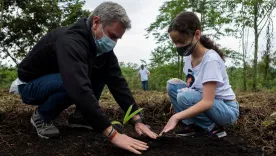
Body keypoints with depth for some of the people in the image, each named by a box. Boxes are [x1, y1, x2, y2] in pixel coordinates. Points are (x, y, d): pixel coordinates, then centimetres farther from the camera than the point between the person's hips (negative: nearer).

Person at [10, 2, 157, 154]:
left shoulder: (103, 46, -10)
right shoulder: (71, 41, -36)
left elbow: (117, 81, -13)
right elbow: (80, 88, -47)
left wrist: (137, 119, -20)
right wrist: (112, 134, -48)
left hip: (57, 81, 7)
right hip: (30, 85, -7)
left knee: (101, 74, -10)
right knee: (77, 84, -35)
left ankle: (79, 116, 3)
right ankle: (42, 116, -8)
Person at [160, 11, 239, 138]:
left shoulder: (211, 59, -27)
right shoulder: (189, 55, -2)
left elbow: (207, 102, -33)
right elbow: (192, 84, 13)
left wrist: (176, 117, -38)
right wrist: (177, 101, -2)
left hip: (227, 110, -7)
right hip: (203, 103, 8)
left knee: (185, 97, -29)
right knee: (172, 85, -4)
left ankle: (213, 128, -7)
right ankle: (192, 126, -2)